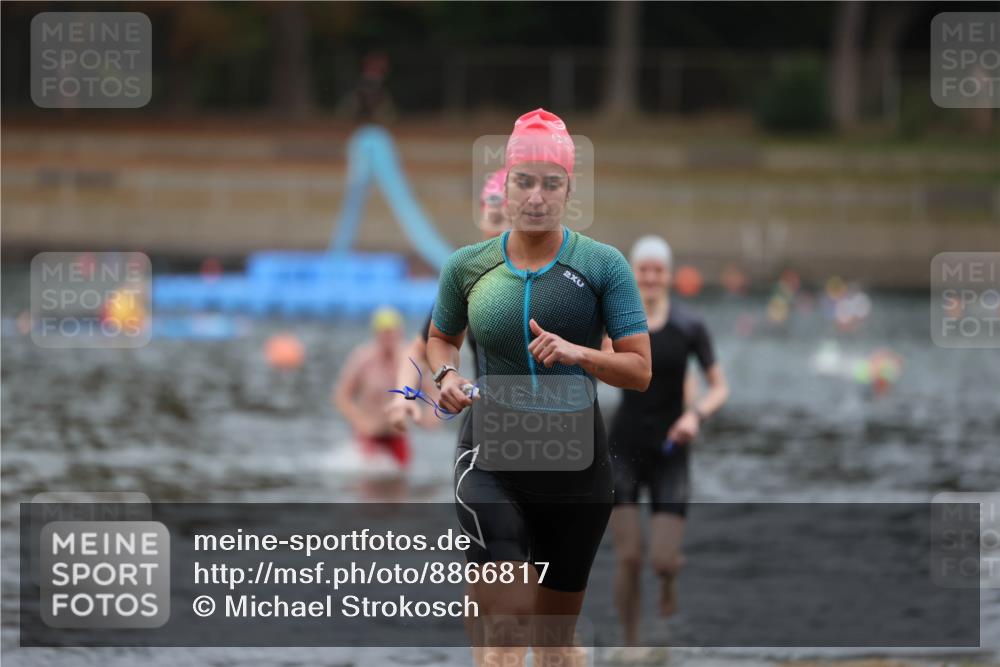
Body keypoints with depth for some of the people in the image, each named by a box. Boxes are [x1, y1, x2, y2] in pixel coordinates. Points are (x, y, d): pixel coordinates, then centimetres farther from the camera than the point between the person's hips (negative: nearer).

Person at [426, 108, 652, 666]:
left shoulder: (603, 265, -3)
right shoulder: (468, 267, 2)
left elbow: (640, 371, -4)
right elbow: (442, 337, 22)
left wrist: (578, 353, -21)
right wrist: (447, 375, -1)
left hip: (577, 466, 1)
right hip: (492, 463, -1)